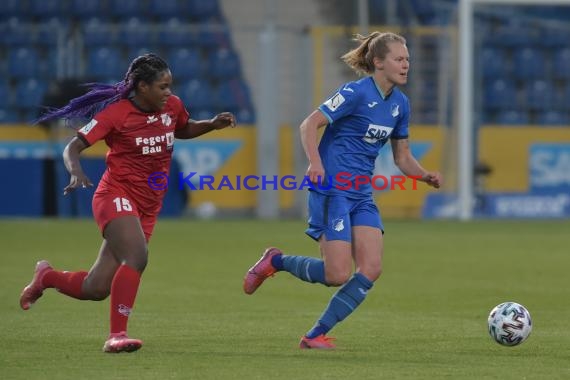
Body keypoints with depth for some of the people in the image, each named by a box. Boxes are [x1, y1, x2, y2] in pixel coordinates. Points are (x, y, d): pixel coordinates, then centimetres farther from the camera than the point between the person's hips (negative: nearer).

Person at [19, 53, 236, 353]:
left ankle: (46, 276, 35)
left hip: (148, 207, 6)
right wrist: (76, 173, -31)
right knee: (137, 256, -33)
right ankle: (117, 335, -28)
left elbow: (183, 129, 28)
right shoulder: (116, 113, -12)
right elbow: (72, 148, -10)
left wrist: (212, 124, 9)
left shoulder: (172, 106, 5)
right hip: (117, 196, -6)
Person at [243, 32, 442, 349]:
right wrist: (315, 163, -29)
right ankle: (275, 261, 14)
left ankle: (316, 335, 0)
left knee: (372, 269, -8)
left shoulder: (400, 103, 10)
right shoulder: (356, 93, -12)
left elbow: (402, 156, 17)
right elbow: (310, 124, -14)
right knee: (338, 274, -13)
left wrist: (425, 176, -2)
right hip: (332, 189, -7)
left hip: (362, 194, 7)